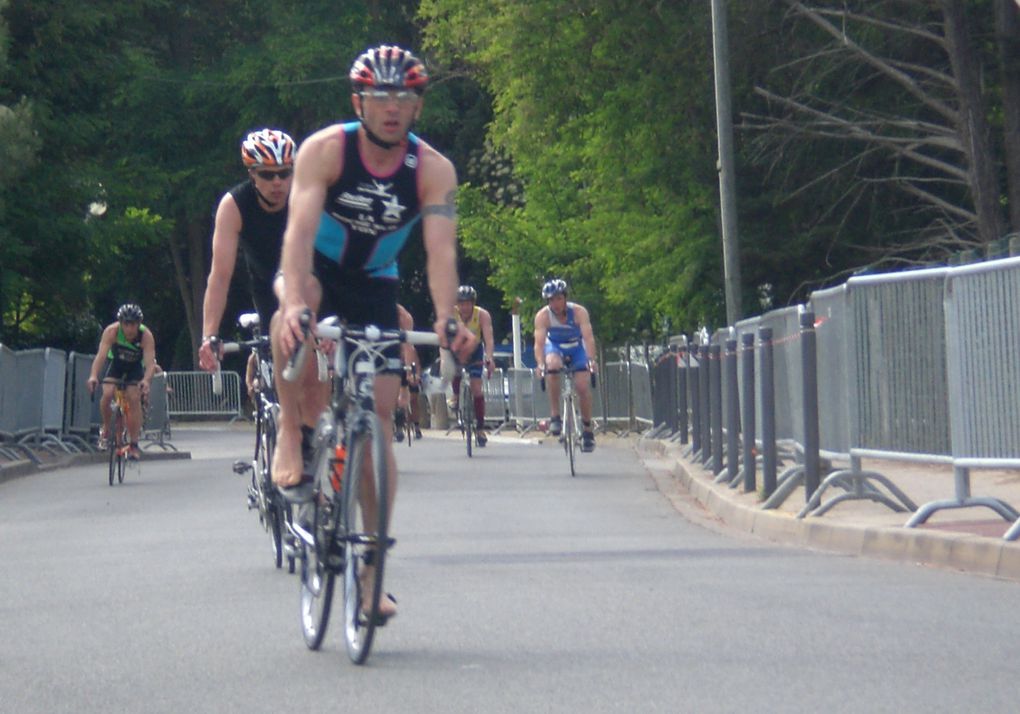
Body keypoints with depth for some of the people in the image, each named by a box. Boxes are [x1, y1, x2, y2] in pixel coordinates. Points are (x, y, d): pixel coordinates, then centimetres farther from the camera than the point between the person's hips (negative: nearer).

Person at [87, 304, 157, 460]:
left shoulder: (146, 336, -32)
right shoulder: (112, 331, -32)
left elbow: (150, 362, -40)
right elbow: (101, 355, -41)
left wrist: (146, 380, -59)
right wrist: (93, 375, -57)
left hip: (135, 366, 0)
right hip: (115, 362, 1)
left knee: (134, 399, -17)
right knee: (107, 394, -22)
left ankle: (133, 444, -9)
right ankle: (106, 429, 5)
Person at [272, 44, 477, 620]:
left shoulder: (433, 170, -18)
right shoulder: (324, 150, -23)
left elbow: (441, 249, -29)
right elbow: (301, 228, -34)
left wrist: (446, 316, -48)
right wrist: (294, 304, -51)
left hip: (375, 289, 2)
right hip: (317, 273, -2)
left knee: (380, 419, -7)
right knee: (296, 321, -40)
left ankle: (371, 571, -1)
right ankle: (292, 434, -19)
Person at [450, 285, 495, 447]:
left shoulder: (482, 315, -26)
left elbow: (488, 338, -36)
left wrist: (489, 358, -53)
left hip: (474, 350, 0)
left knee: (476, 389, -7)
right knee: (455, 370, -33)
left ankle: (480, 429, 3)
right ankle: (456, 396, -1)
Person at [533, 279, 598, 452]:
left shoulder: (579, 312, -26)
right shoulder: (542, 316, -25)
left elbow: (588, 337, -36)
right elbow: (539, 342, -34)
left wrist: (591, 359, -52)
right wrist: (540, 364, -52)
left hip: (576, 348, 0)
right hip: (555, 347, 0)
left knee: (583, 387, -12)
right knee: (552, 365, -34)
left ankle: (587, 429, 8)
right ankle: (555, 415, -26)